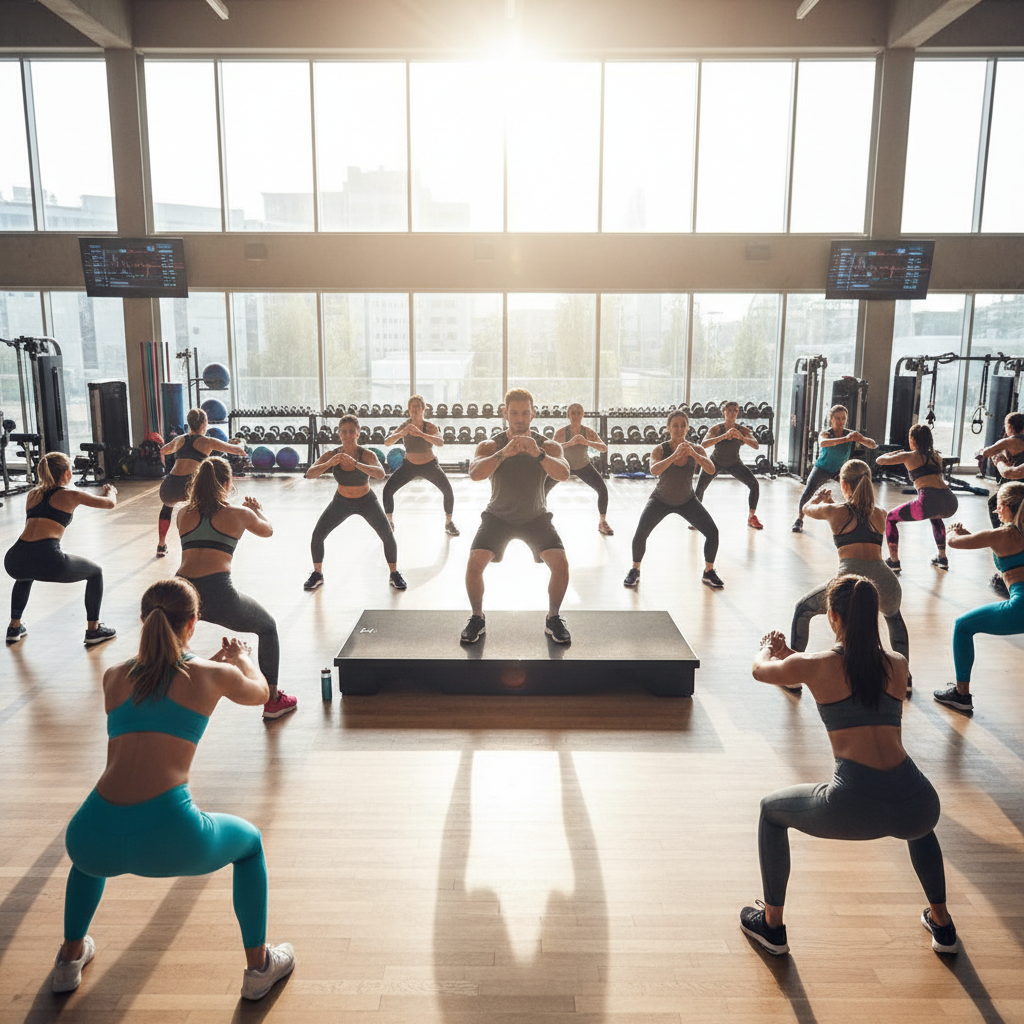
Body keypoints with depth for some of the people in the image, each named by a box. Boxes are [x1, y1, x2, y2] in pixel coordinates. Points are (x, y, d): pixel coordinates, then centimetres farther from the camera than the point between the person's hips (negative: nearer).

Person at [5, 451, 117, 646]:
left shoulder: (33, 494, 23)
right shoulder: (70, 495, 10)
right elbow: (110, 503, 21)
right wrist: (110, 490, 44)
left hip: (15, 560, 6)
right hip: (48, 560, -6)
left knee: (26, 575, 43)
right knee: (95, 572, 20)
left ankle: (15, 627, 42)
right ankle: (93, 630, 18)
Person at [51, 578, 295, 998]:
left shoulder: (114, 677, 16)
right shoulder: (212, 674, 8)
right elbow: (259, 692, 30)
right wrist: (242, 659, 51)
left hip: (94, 841, 4)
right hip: (168, 839, -4)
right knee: (250, 842, 28)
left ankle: (70, 959, 49)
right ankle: (259, 966, 34)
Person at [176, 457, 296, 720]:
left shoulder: (184, 515, 17)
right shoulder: (238, 513, 10)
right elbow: (268, 530, 30)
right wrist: (258, 510, 51)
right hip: (218, 595, -3)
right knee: (268, 627, 23)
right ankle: (272, 700, 23)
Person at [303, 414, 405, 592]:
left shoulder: (366, 454, -27)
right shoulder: (332, 454, -20)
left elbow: (381, 474, -45)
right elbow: (309, 474, -31)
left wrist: (356, 464, -59)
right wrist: (329, 464, -49)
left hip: (366, 501, -2)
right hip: (341, 501, 2)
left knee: (388, 536, -13)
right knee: (317, 535, -7)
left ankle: (395, 575, 9)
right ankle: (317, 575, 15)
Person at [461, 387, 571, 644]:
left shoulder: (548, 446, -8)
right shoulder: (490, 446, -9)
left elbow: (564, 474, -27)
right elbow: (475, 473, -29)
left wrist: (538, 454, -44)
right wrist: (503, 453, -45)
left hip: (536, 517, 0)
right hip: (498, 517, 0)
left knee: (561, 564, -18)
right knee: (474, 564, -19)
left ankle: (553, 619, 7)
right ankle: (477, 619, 6)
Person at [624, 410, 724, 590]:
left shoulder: (696, 450, -16)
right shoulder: (661, 450, -21)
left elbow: (711, 469, -32)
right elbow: (654, 470, -40)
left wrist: (693, 454, -47)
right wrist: (675, 455, -53)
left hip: (687, 501, 2)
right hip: (661, 500, -2)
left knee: (712, 531, -12)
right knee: (640, 533, -18)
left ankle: (708, 573, 9)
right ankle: (634, 571, 6)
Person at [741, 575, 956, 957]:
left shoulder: (817, 667, 1)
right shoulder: (898, 665, 12)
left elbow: (761, 670, 21)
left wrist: (768, 649, 45)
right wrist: (790, 654, 40)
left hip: (854, 809, -4)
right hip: (916, 808, 5)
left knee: (771, 810, 25)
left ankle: (772, 925, 31)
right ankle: (942, 925, 50)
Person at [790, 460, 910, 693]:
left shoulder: (835, 512, 11)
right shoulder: (880, 514, 19)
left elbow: (807, 509, 32)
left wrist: (819, 497, 55)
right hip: (886, 584, 4)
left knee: (802, 610, 24)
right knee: (893, 616, 41)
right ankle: (904, 678, 40)